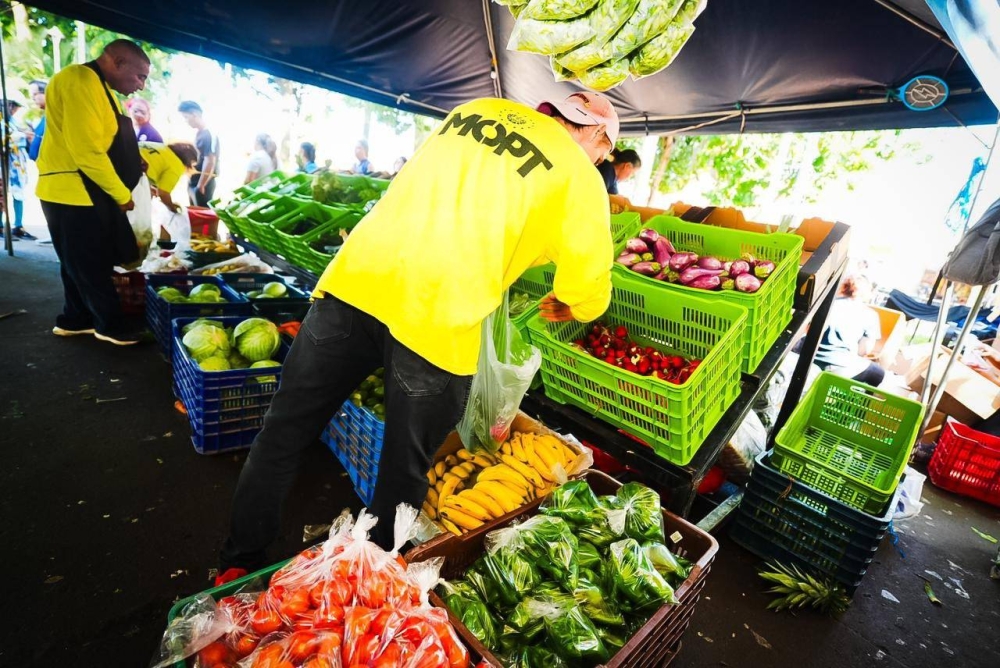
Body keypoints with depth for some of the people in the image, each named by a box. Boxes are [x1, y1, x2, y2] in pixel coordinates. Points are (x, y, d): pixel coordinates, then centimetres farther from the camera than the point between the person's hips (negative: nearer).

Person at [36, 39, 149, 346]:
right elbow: (86, 149, -23)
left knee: (82, 263, 16)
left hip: (86, 192, 10)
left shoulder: (98, 86, 18)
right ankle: (110, 326, 9)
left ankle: (75, 320, 28)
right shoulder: (81, 81, -17)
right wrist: (122, 194, -16)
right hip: (72, 192, -10)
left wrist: (134, 162, 4)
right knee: (90, 264, 0)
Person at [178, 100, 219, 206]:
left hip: (203, 184, -9)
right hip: (194, 183, 9)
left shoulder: (209, 135, -17)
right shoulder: (199, 134, 12)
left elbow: (210, 162, -21)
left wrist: (200, 186, -19)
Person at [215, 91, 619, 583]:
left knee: (285, 431, 19)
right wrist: (562, 307, 30)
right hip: (439, 321, -4)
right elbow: (589, 292, 8)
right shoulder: (578, 175, 6)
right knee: (405, 468, 16)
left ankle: (239, 563, 39)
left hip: (355, 279, 5)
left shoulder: (475, 109, 21)